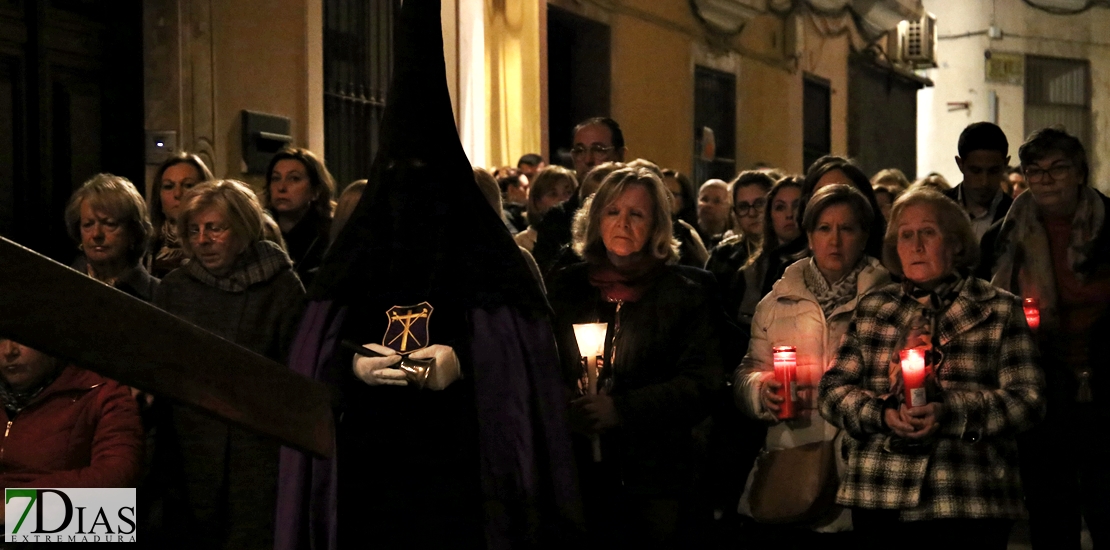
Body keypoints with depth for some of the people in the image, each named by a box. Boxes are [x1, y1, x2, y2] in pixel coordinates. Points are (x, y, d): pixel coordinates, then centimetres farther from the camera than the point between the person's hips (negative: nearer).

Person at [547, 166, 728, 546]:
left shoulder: (689, 293, 3)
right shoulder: (565, 288, 12)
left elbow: (701, 382, -6)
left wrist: (621, 409, -18)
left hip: (654, 473, -2)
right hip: (576, 471, 2)